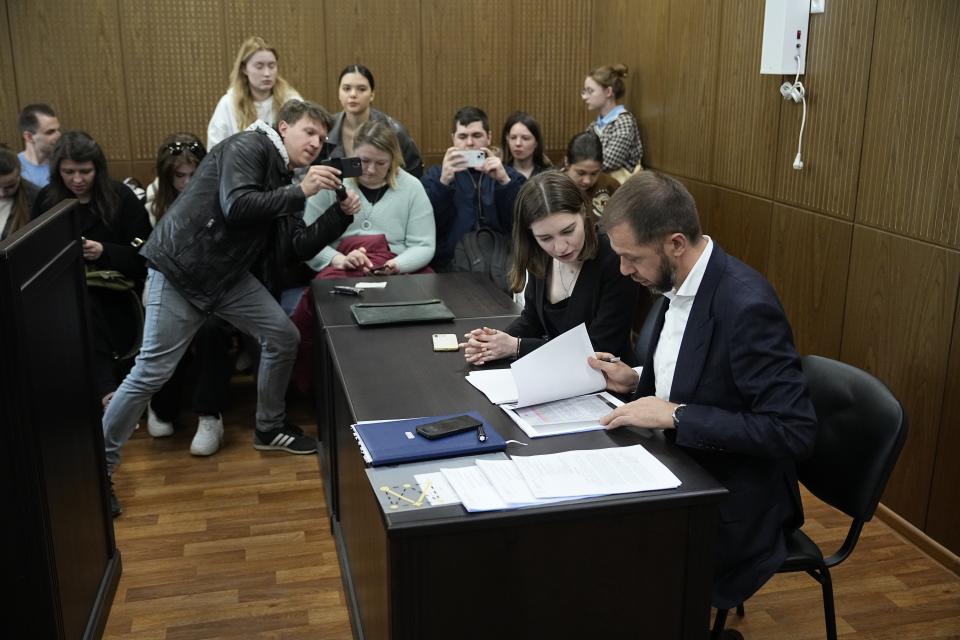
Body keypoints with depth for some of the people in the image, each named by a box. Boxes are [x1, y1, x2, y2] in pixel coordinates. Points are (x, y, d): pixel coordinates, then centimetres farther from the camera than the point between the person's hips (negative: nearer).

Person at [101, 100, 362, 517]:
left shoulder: (282, 178, 14)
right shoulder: (248, 147, -10)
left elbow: (299, 248, 8)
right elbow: (236, 206, -28)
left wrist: (341, 214, -2)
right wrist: (301, 192, -24)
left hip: (231, 275, 8)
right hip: (182, 269, -8)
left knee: (283, 337, 2)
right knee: (152, 372, -7)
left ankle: (269, 429, 22)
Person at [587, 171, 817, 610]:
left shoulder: (746, 306, -25)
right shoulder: (679, 286, 1)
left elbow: (794, 431, -26)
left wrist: (674, 415, -26)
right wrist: (637, 382, -2)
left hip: (731, 509, -8)